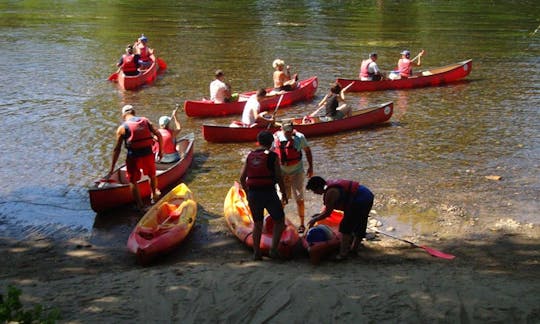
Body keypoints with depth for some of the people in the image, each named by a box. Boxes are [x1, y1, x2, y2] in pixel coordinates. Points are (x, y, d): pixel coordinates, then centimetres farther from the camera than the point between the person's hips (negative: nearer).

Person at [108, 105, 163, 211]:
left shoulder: (122, 128, 0)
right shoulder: (145, 121, 8)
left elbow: (117, 149, 0)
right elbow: (158, 135, 2)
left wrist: (112, 168, 5)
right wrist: (160, 150, 14)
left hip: (133, 156, -3)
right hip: (148, 154, 3)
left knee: (133, 181, 14)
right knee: (152, 175, 28)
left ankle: (140, 206, 17)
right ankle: (154, 196, 47)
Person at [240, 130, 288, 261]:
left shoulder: (250, 156, 7)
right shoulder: (272, 156, -5)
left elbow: (242, 178, 7)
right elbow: (279, 177, -8)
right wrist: (284, 194, 4)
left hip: (253, 194, 4)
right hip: (269, 193, -4)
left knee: (257, 223, 19)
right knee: (279, 221, 12)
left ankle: (256, 252, 17)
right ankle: (273, 249, 0)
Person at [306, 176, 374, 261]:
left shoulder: (330, 193, -17)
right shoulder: (329, 184, 12)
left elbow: (327, 213, -9)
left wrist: (315, 219, 3)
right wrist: (321, 214, 28)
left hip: (360, 202, -10)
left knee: (346, 226, -3)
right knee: (359, 225, 23)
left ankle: (343, 253, -1)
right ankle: (354, 247, 38)